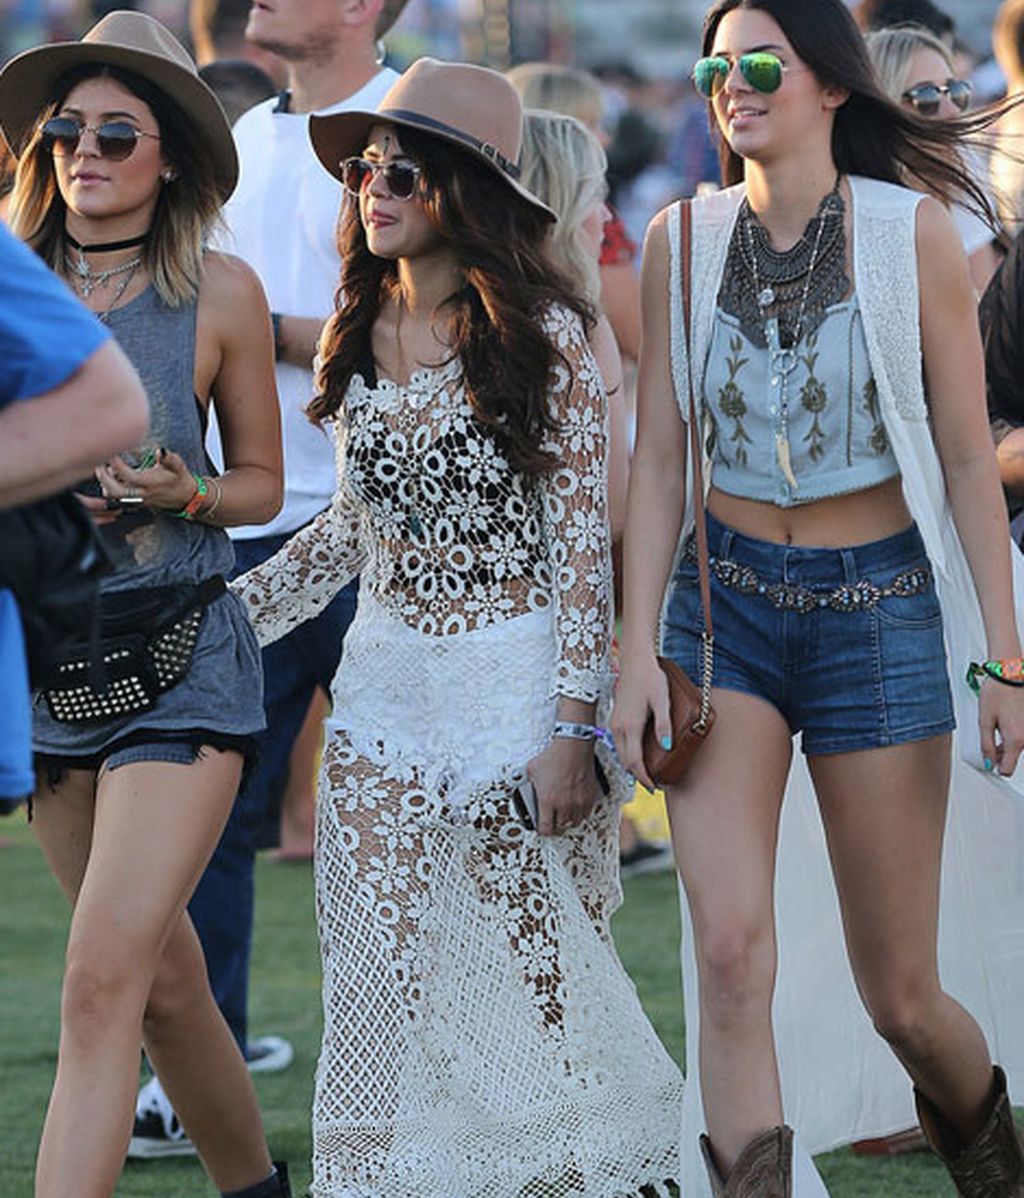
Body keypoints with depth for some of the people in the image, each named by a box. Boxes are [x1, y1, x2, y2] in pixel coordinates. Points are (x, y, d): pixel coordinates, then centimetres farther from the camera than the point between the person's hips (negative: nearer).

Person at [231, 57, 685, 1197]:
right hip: (385, 677, 5)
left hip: (516, 674, -5)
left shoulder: (542, 334, -10)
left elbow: (582, 539, -9)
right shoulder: (354, 337, 7)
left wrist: (570, 726, -13)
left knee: (535, 967, 0)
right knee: (383, 971, 1)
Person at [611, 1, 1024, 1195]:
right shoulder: (682, 240, 1)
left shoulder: (911, 232, -6)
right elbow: (658, 459, 4)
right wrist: (638, 649, -3)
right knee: (732, 957, -16)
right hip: (724, 602, 2)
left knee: (898, 995, 6)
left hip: (881, 608, -2)